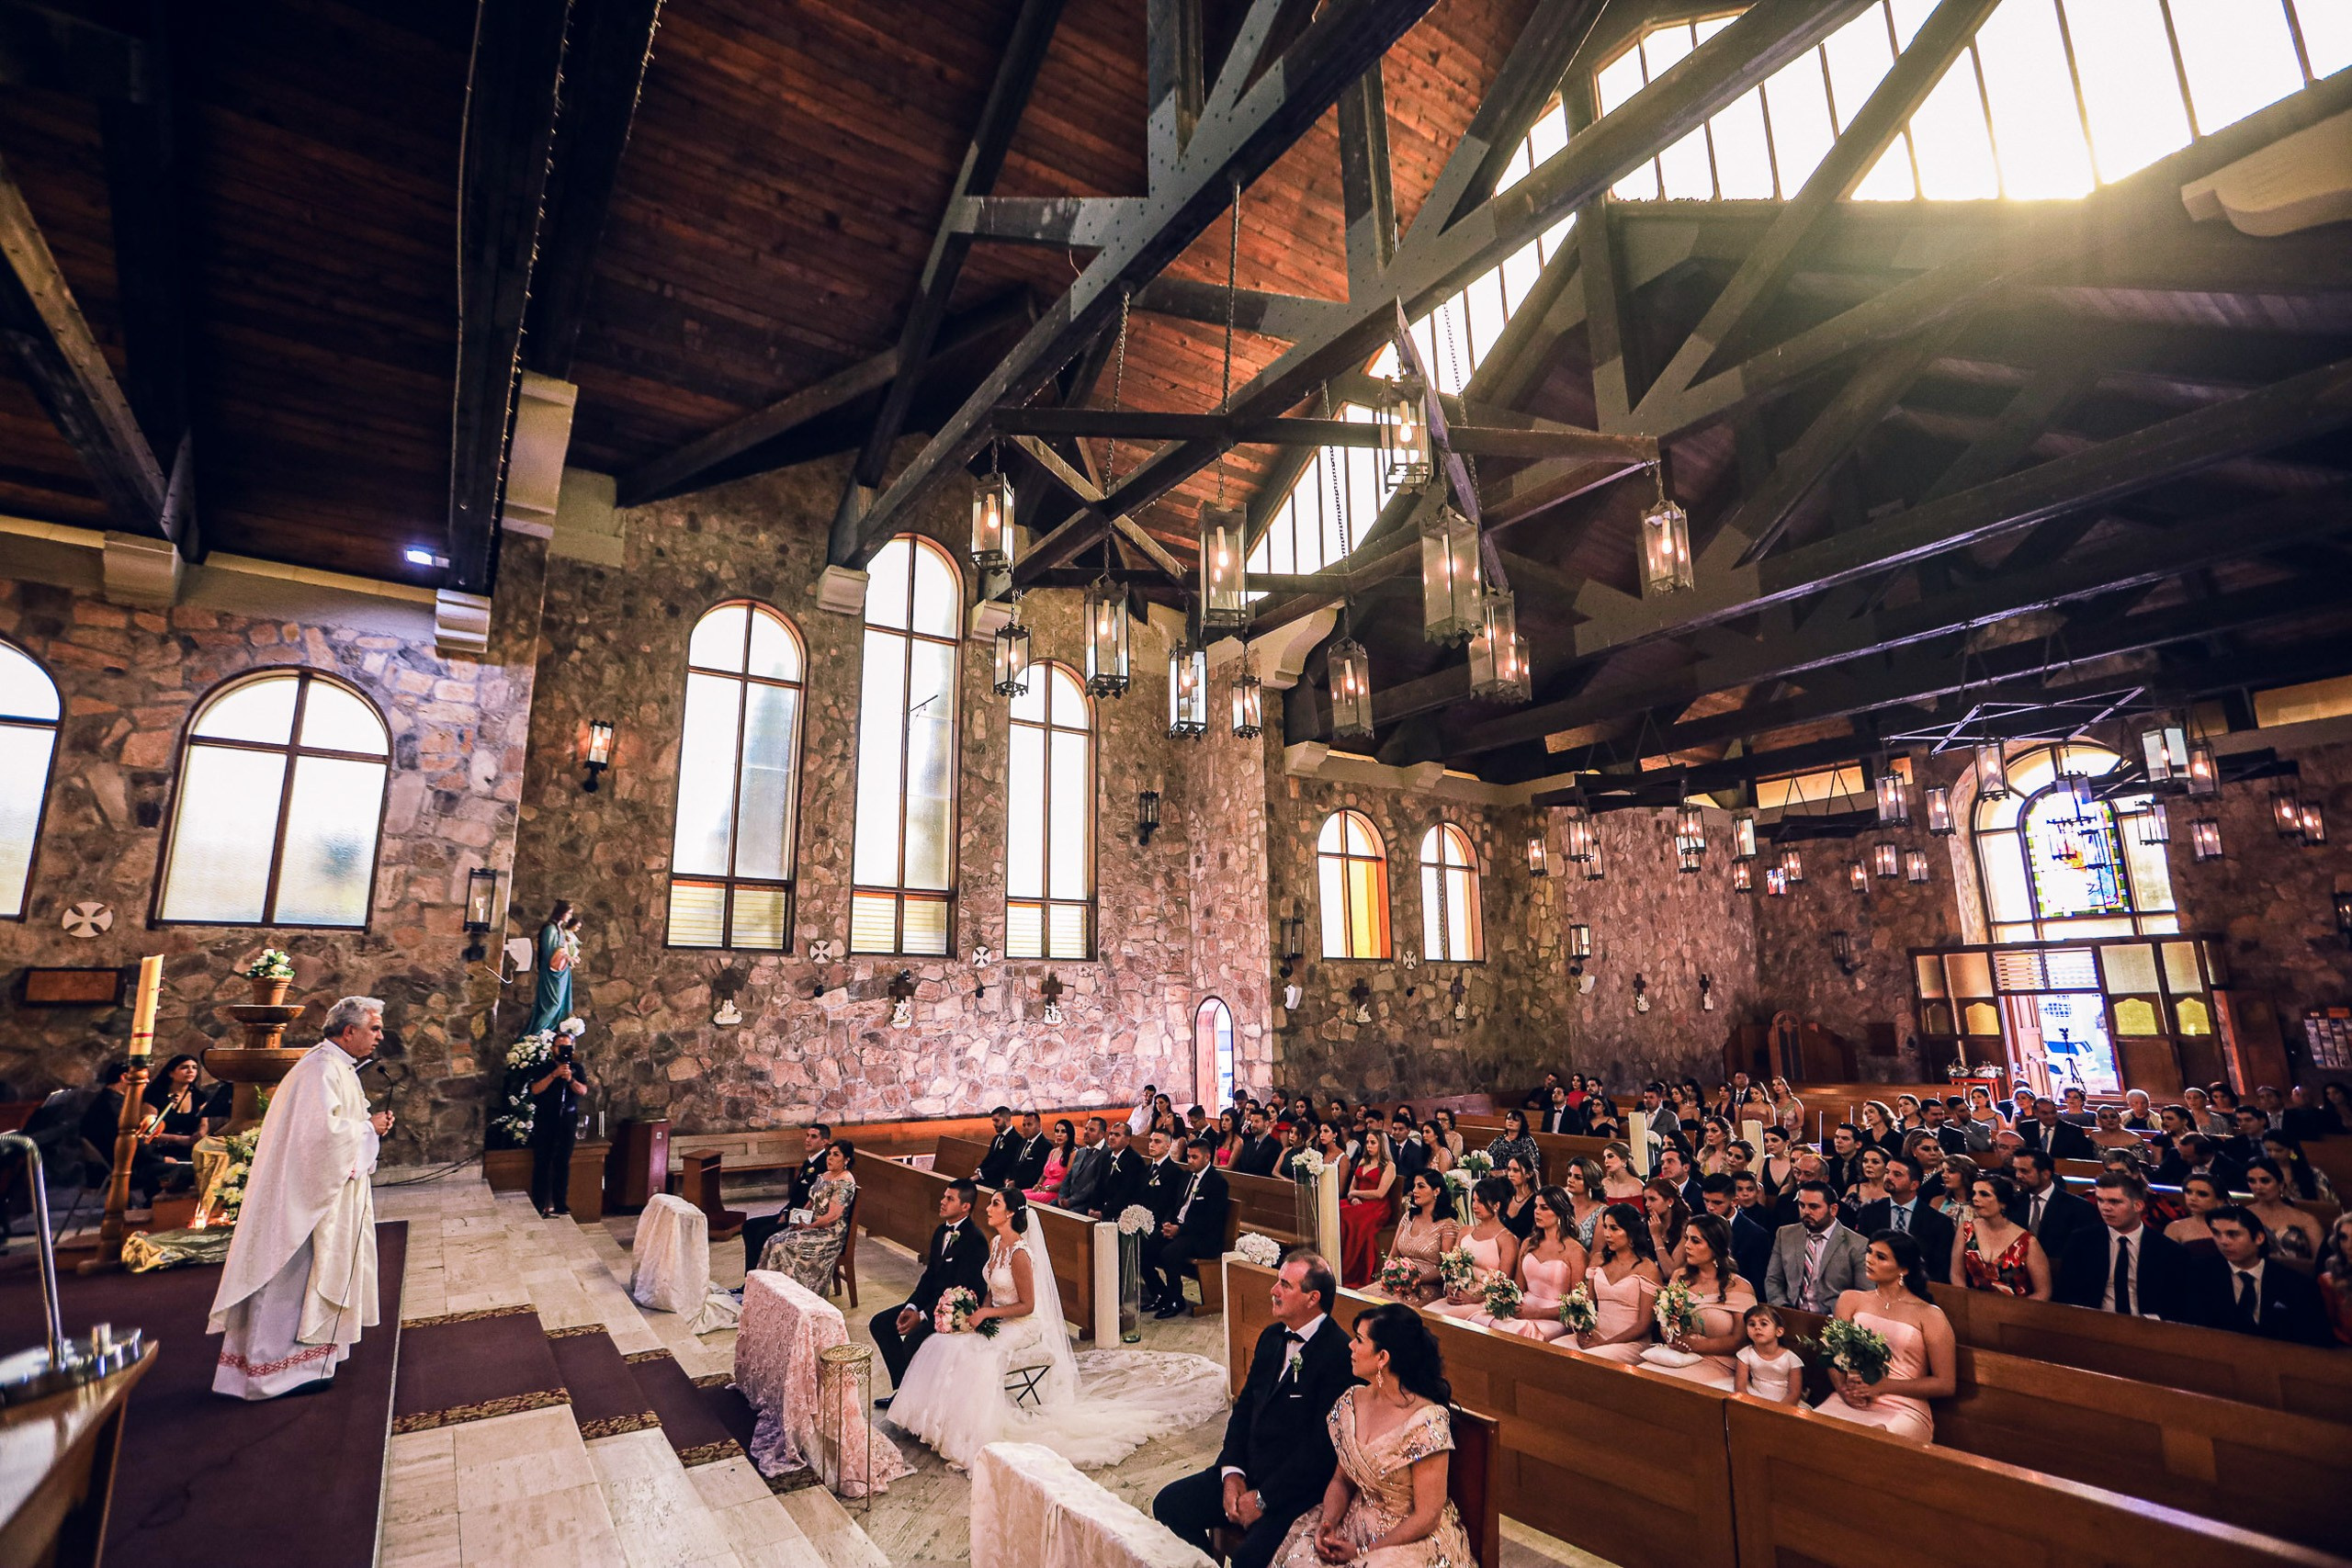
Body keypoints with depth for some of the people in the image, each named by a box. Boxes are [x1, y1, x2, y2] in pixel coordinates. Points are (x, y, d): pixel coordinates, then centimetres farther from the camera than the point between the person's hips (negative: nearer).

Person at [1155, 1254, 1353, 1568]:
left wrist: (1263, 1497, -16)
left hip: (1298, 1486, -8)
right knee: (1167, 1505, -1)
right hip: (1249, 1470, 8)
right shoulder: (1271, 1337, 8)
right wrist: (1232, 1472, -2)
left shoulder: (1340, 1355, -19)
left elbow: (1323, 1446, -21)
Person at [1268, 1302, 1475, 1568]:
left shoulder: (1426, 1421, -22)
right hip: (1359, 1521, 5)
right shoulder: (1352, 1401, -2)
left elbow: (1426, 1518, -16)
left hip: (1418, 1539, -5)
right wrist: (1328, 1523, -11)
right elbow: (1342, 1479, 8)